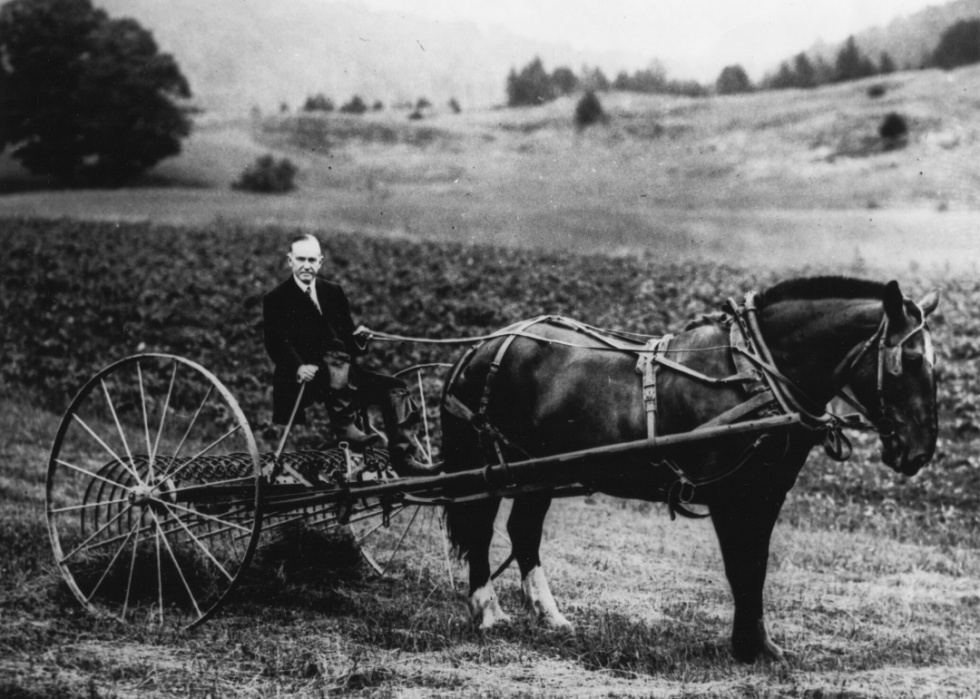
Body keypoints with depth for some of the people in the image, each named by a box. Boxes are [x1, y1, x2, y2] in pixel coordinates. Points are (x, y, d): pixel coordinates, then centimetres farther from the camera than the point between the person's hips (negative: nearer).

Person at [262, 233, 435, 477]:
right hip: (304, 379, -6)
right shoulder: (276, 300, 2)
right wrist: (299, 367, -30)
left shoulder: (333, 292, 19)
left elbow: (348, 334, 15)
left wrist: (359, 340, -9)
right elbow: (277, 343, -12)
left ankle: (402, 460, -14)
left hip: (341, 374, 6)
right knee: (335, 359, -38)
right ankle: (345, 429, -36)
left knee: (394, 388, -11)